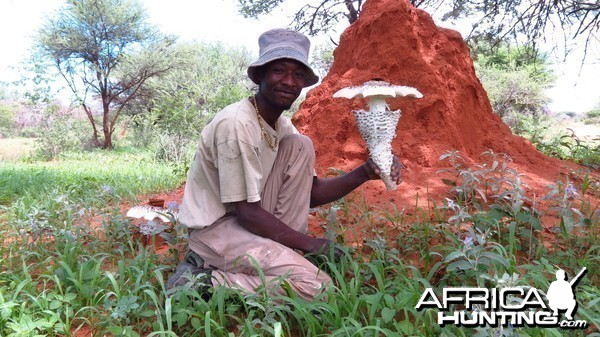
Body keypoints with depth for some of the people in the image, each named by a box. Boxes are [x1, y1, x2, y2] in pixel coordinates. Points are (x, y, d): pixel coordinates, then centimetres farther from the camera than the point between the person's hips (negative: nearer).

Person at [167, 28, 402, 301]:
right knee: (317, 286, -20)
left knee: (300, 146, -5)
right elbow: (246, 212, -23)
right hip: (216, 228, -8)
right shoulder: (236, 124, -23)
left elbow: (311, 192, 2)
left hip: (246, 219, 8)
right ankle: (202, 279, -8)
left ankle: (283, 253, -2)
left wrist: (365, 173, -12)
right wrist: (308, 243, -15)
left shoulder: (283, 126, 4)